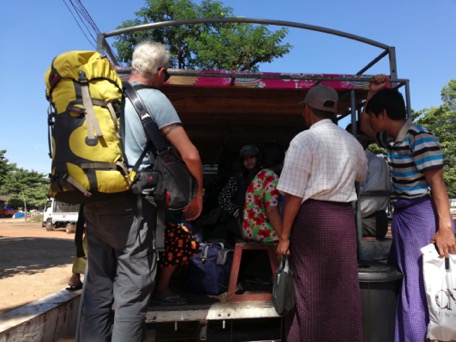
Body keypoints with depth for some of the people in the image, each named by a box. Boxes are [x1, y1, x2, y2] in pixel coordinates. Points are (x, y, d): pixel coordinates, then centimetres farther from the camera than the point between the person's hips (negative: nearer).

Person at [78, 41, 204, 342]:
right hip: (131, 203, -7)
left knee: (97, 285, 15)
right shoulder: (155, 98, -4)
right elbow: (190, 155, -9)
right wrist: (197, 196, 5)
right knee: (133, 290, 1)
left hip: (94, 200, 7)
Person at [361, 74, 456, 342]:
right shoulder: (393, 139, 9)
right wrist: (372, 92, 16)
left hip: (422, 216, -9)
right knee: (400, 282, 19)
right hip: (404, 215, 9)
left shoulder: (420, 138, -16)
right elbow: (364, 127, 25)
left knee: (419, 287, 2)